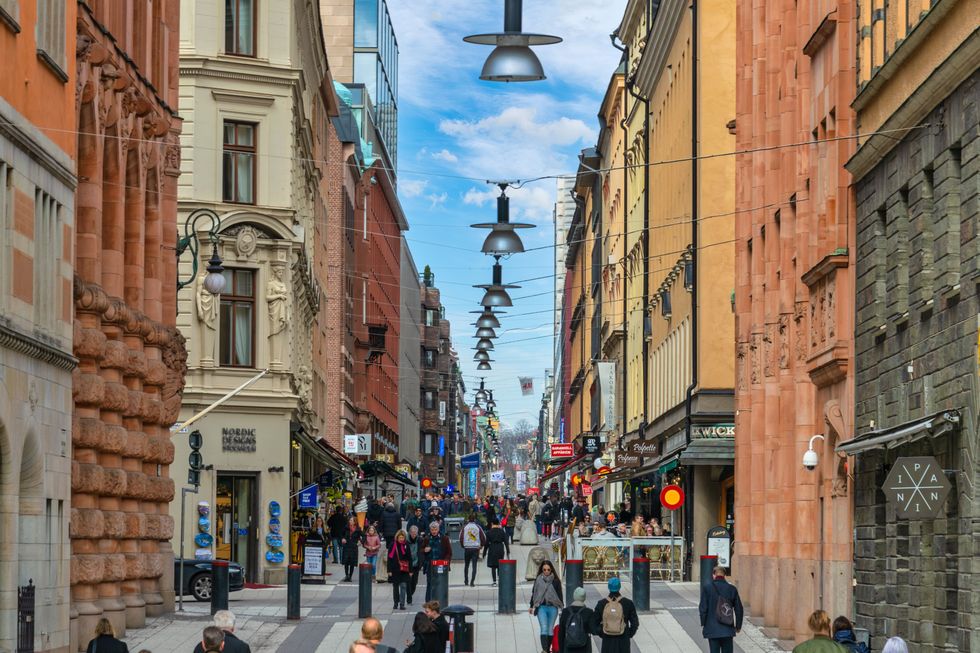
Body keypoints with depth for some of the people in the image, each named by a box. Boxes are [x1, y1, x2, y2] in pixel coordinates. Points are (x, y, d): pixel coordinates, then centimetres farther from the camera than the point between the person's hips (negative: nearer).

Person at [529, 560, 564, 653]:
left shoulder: (556, 581, 2)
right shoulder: (538, 580, 4)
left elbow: (559, 594, 7)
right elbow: (534, 593, 12)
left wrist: (562, 607, 6)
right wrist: (531, 606, 14)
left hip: (553, 608, 1)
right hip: (541, 607, -1)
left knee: (550, 629, 7)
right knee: (544, 628, -14)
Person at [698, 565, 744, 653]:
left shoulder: (707, 588, -6)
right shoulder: (732, 589, 1)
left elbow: (703, 608, -7)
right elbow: (739, 609, 5)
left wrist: (703, 624, 3)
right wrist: (738, 625, 17)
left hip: (712, 629, -2)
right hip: (728, 630, 2)